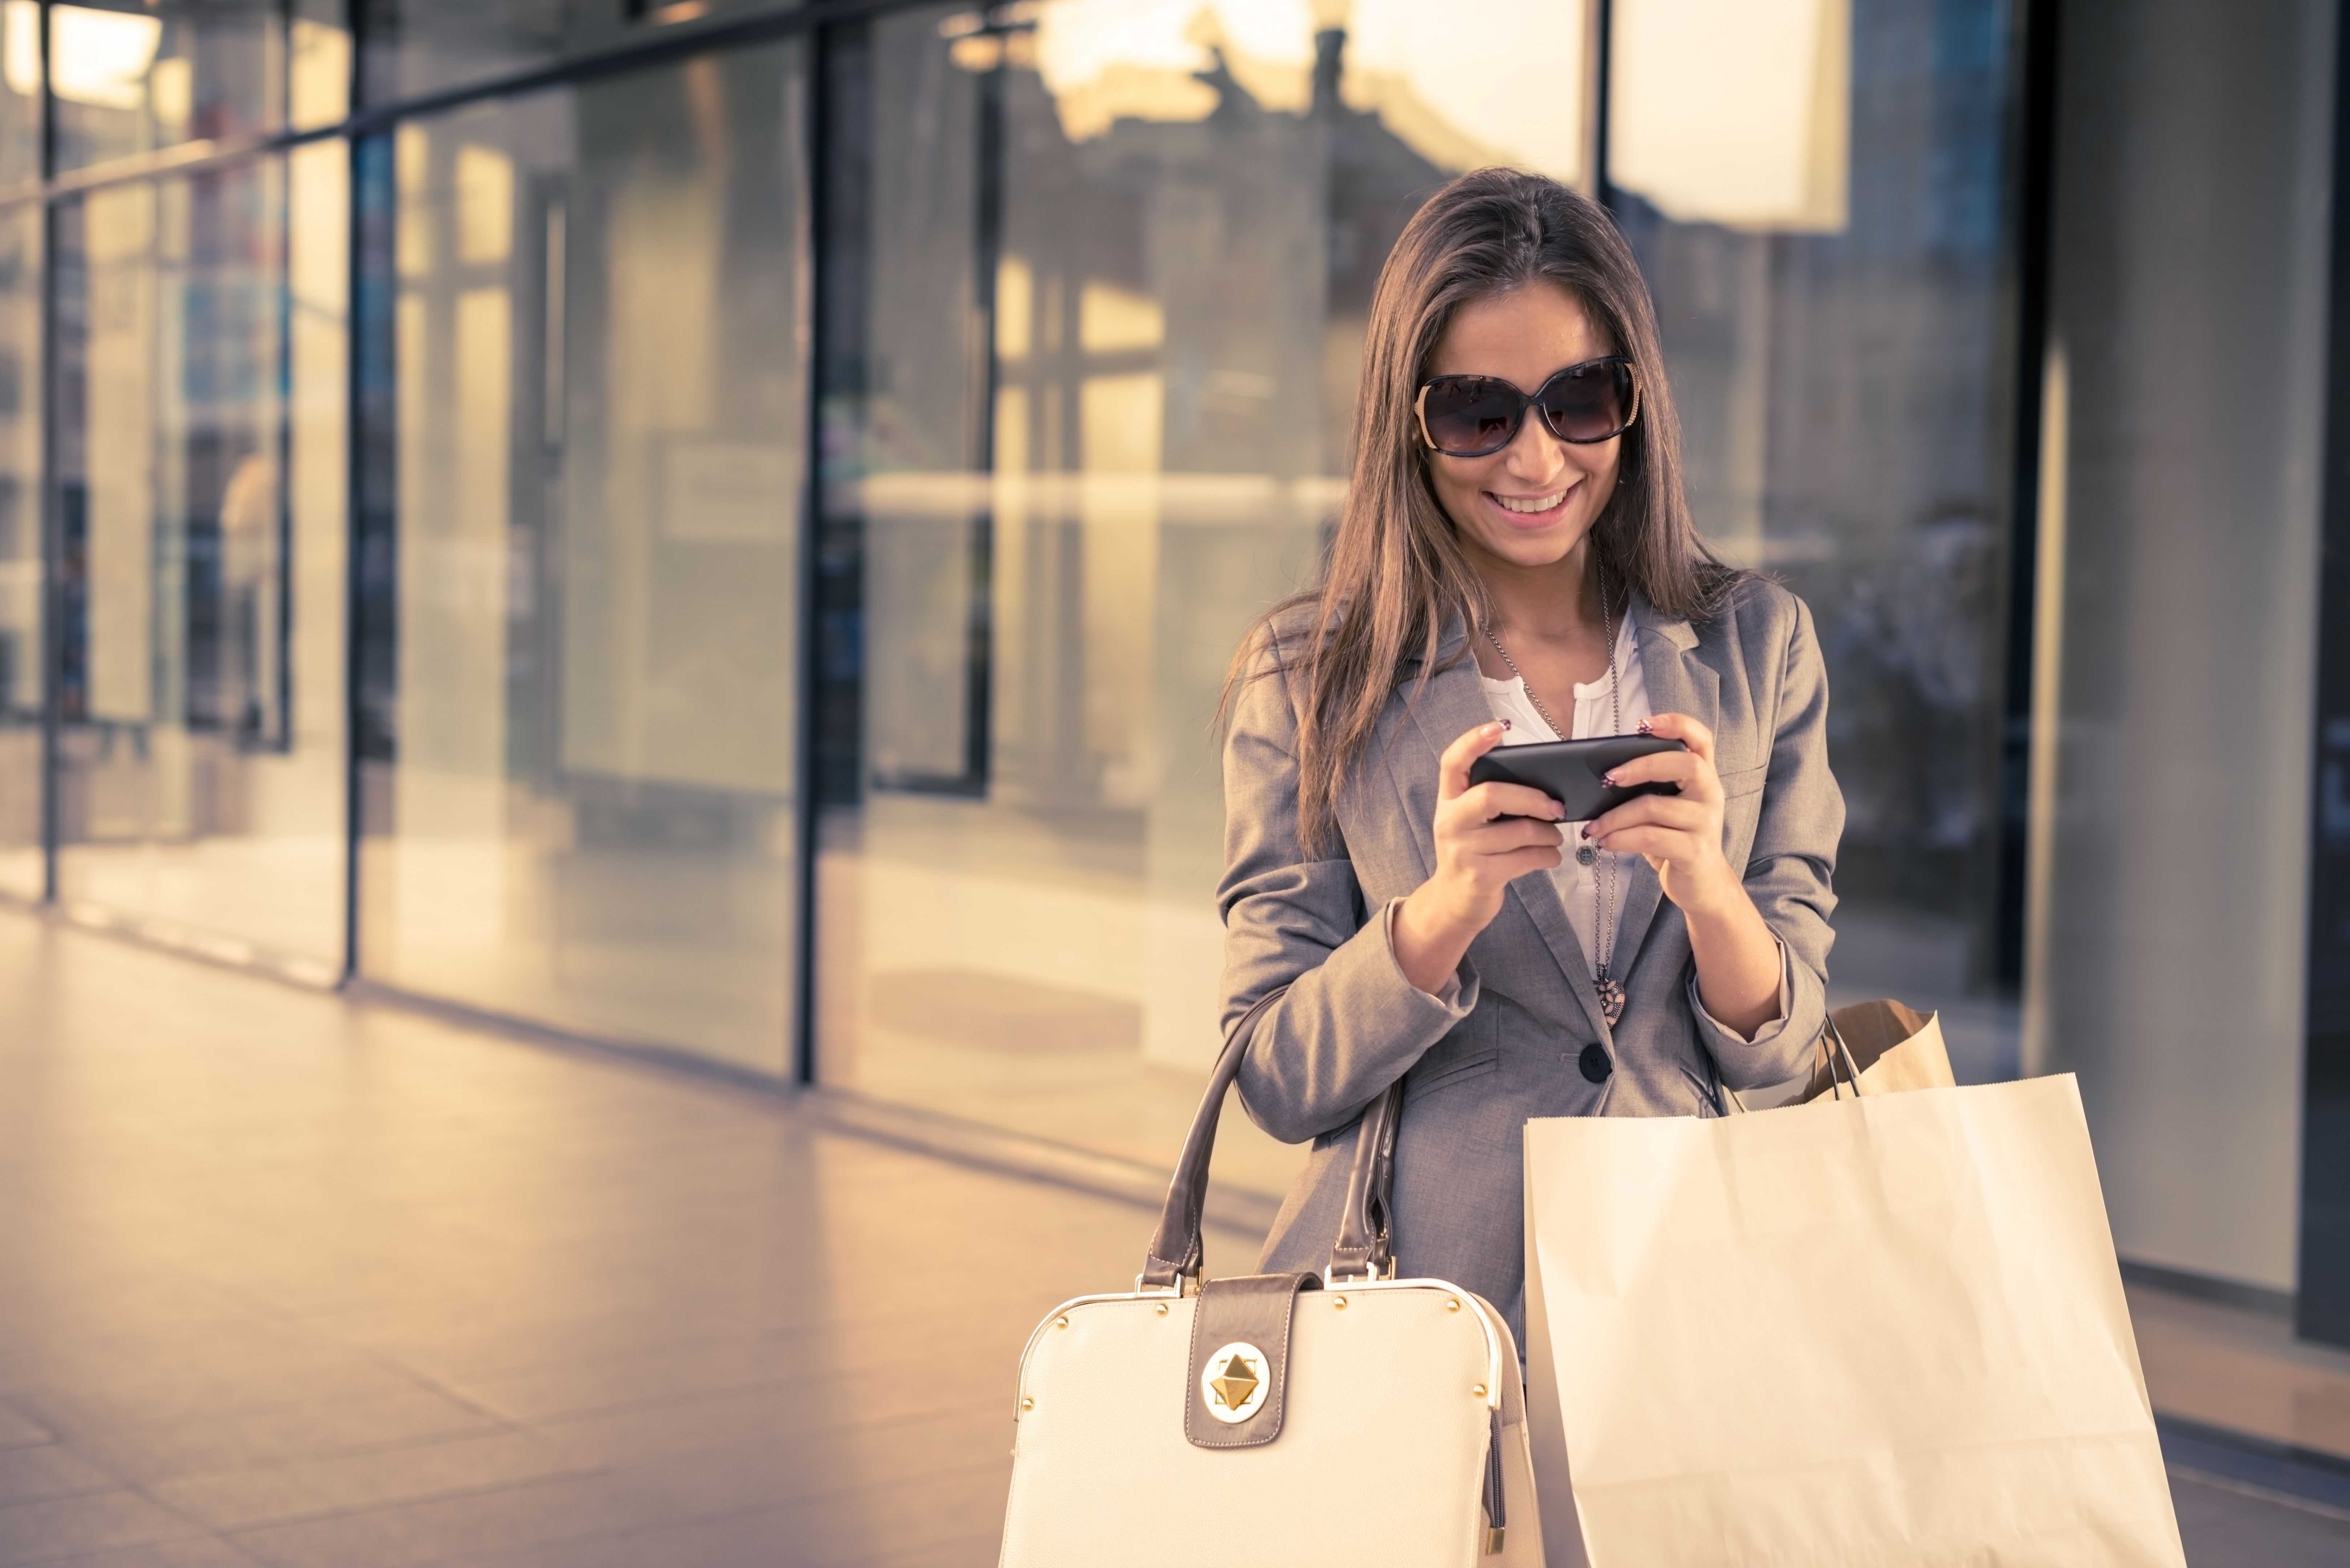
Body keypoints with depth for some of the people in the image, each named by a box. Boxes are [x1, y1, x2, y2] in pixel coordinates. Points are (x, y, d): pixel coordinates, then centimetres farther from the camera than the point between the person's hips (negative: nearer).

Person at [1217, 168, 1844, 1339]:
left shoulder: (1757, 647, 8)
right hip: (1415, 1298, -2)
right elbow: (1278, 1084, 0)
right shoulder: (1309, 680, 2)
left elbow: (1777, 1054, 7)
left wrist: (1706, 890, -13)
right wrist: (1445, 911, -17)